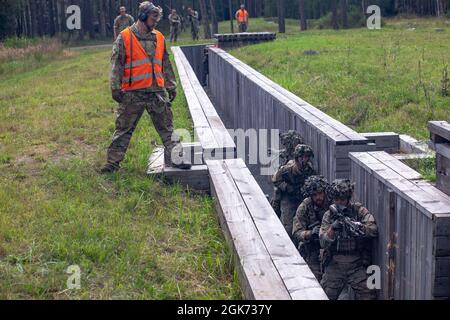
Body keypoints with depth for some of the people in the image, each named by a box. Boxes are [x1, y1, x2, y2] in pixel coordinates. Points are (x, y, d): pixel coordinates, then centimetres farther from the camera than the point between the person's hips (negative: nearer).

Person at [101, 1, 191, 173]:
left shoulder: (159, 38, 11)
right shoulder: (125, 38, -4)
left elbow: (166, 65, 17)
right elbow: (116, 64, -4)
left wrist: (171, 86, 16)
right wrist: (115, 88, -9)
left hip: (157, 92, 4)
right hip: (132, 93, -4)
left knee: (167, 128, 6)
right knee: (123, 129, 5)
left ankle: (174, 158, 13)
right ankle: (113, 162, 13)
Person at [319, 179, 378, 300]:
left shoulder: (360, 211, -1)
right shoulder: (329, 215, 4)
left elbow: (374, 230, -16)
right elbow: (323, 242, -4)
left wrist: (355, 225, -30)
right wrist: (332, 229, -21)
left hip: (357, 264, -2)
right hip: (335, 264, 2)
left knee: (368, 295, -11)